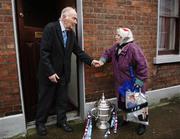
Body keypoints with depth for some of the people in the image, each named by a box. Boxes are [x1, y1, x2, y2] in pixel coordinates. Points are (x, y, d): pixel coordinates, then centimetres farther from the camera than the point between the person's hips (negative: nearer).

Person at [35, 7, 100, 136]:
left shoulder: (71, 32, 2)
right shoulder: (50, 28, -16)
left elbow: (78, 50, 5)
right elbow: (44, 52, -19)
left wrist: (91, 61, -7)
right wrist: (50, 72, -21)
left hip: (63, 72, 5)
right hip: (49, 72, -5)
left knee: (63, 99, 15)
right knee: (45, 99, 10)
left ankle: (62, 120, 33)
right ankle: (40, 123, 31)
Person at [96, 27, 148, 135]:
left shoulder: (133, 48, -26)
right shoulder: (116, 47, 1)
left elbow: (142, 65, -26)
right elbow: (108, 53, 15)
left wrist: (139, 81, -22)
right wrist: (102, 61, -5)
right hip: (121, 83, 8)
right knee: (122, 102, 19)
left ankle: (142, 124, 30)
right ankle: (125, 119, 41)